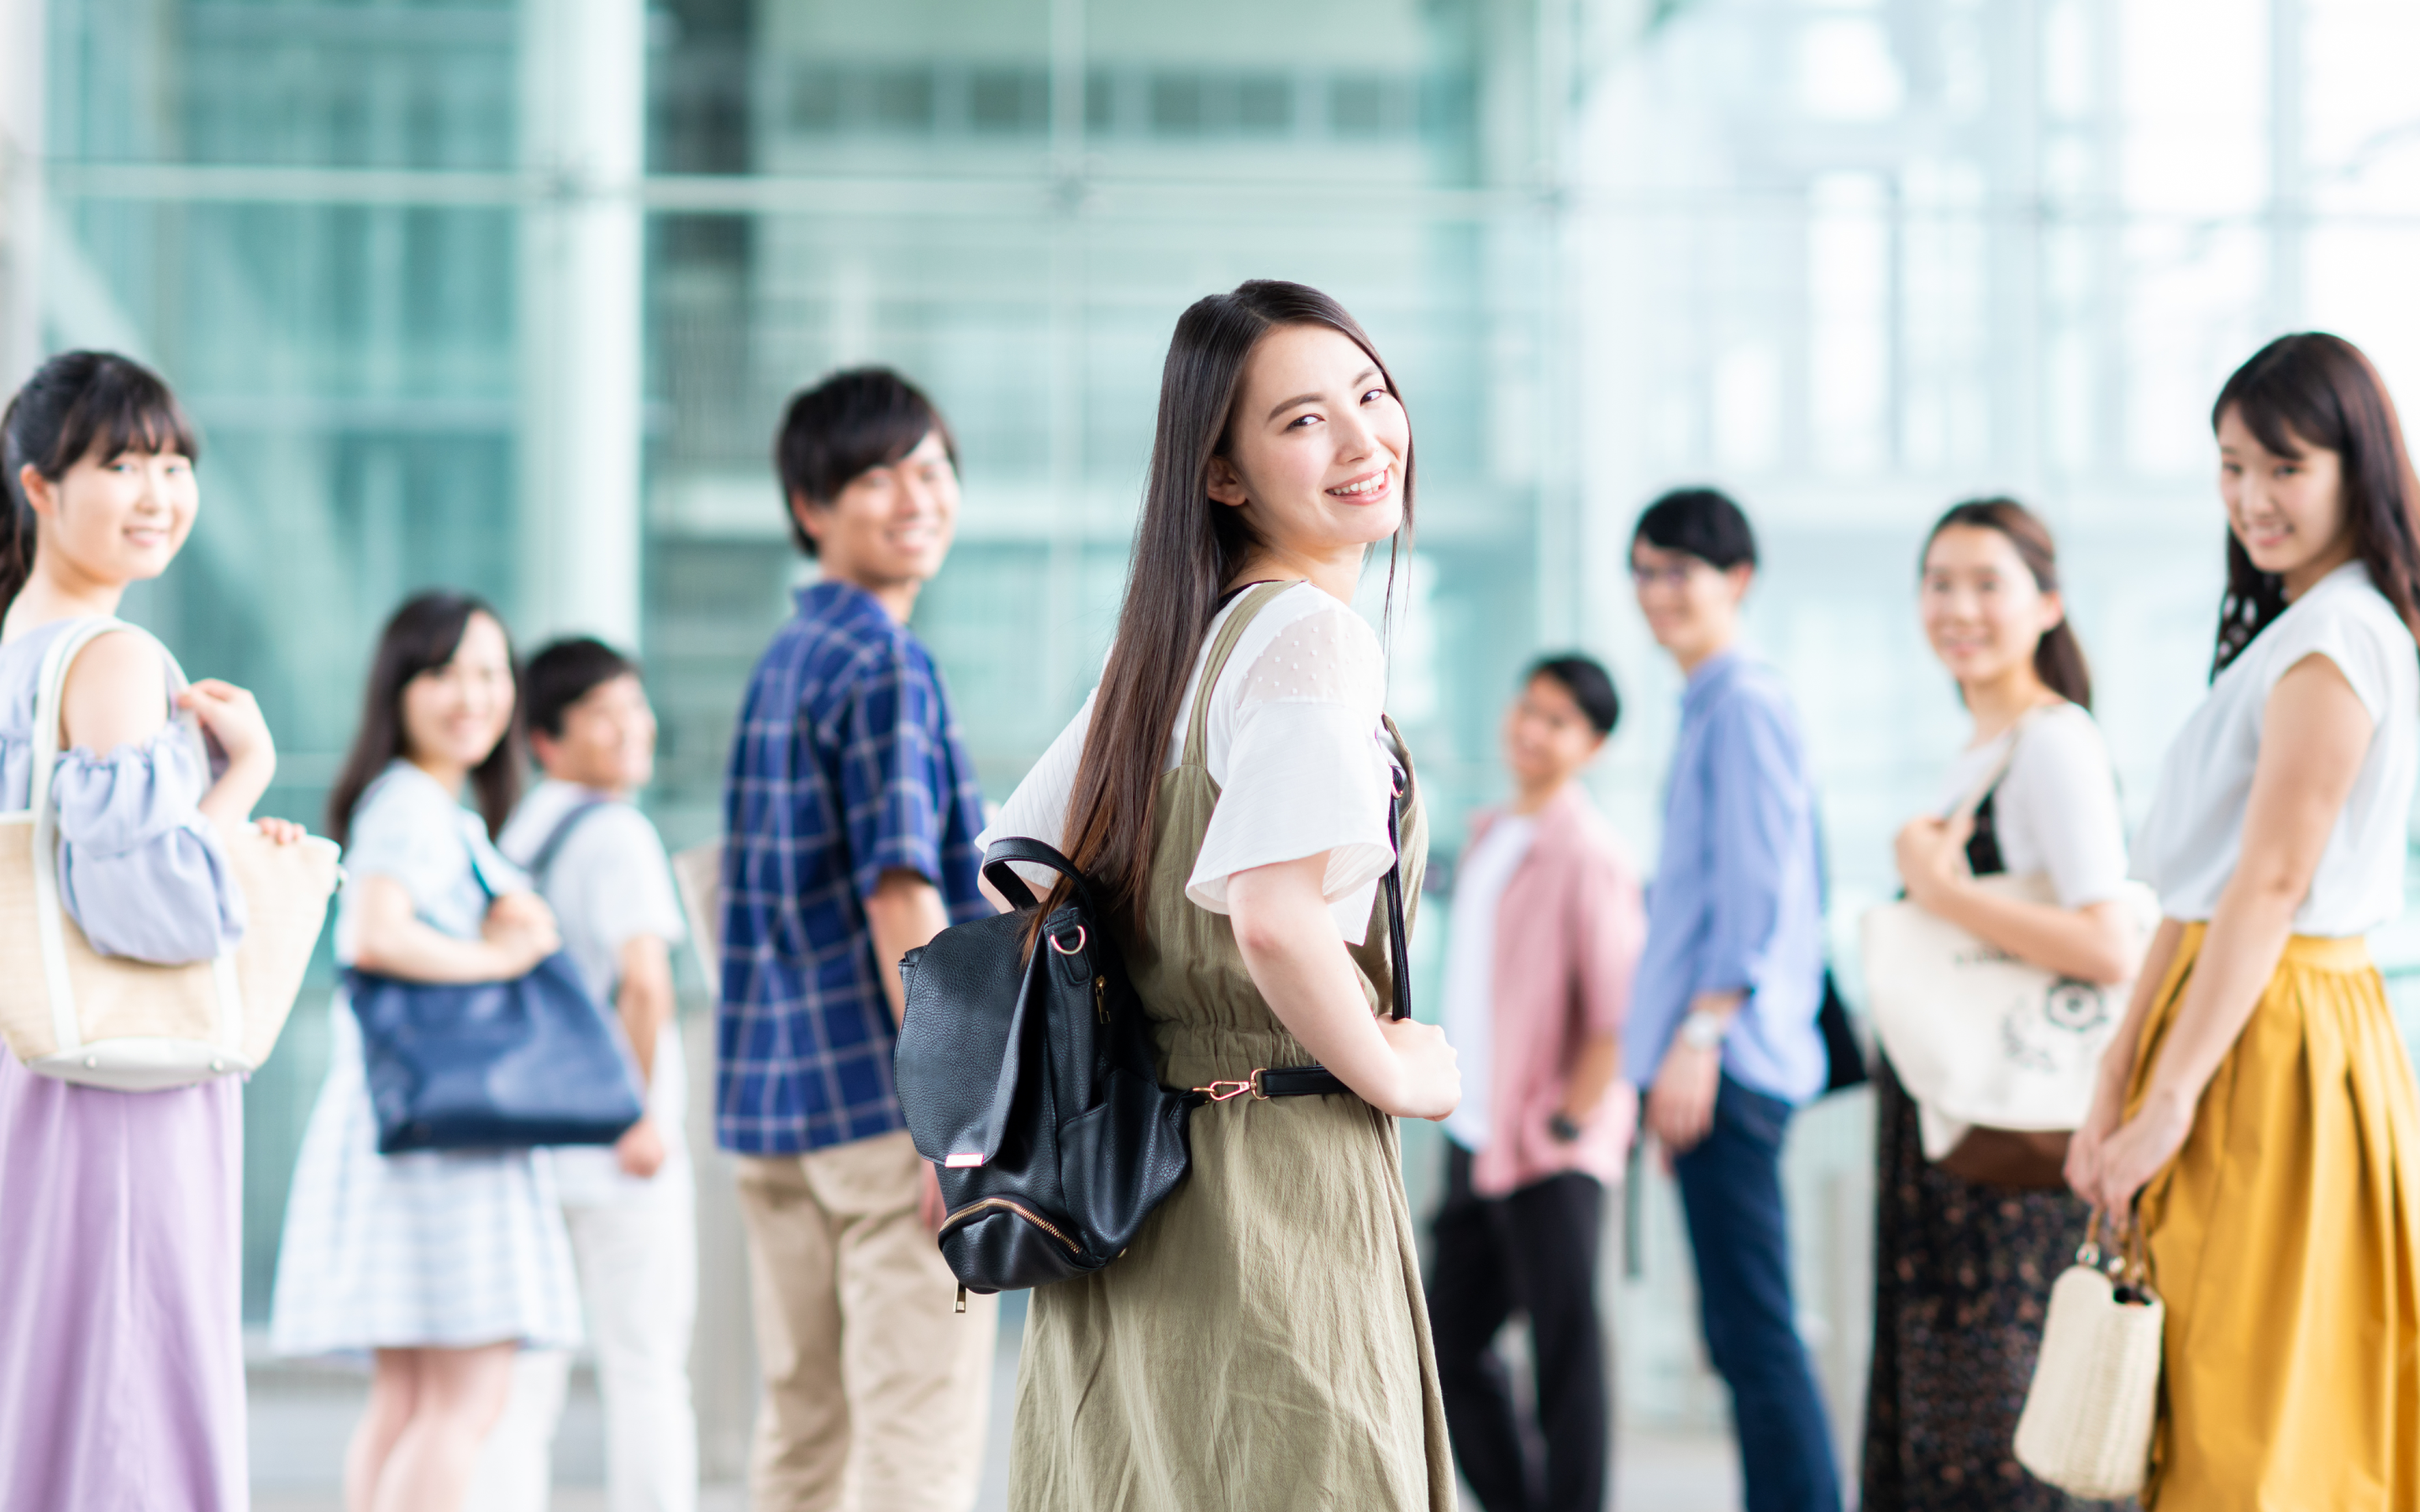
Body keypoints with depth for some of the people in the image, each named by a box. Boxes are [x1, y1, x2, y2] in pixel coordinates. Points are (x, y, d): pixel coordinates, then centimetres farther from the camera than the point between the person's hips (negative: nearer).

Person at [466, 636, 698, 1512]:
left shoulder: (512, 830, 11)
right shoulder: (617, 832, -11)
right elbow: (643, 980, -22)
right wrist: (643, 1114, -14)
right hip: (611, 1146, -6)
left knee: (521, 1381, 8)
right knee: (645, 1375, 3)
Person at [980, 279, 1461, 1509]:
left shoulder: (1173, 635, 12)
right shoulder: (1311, 634, -14)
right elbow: (1274, 918, -28)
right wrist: (1398, 1075, -13)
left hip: (1132, 1172, 9)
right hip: (1282, 1177, -9)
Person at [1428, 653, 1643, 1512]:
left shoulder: (1585, 852, -11)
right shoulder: (1486, 837, 14)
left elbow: (1621, 1009, -16)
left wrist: (1566, 1122, -15)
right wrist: (1468, 1118, 16)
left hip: (1549, 1159, -9)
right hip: (1475, 1146, 9)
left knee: (1566, 1366, -3)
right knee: (1451, 1351, 12)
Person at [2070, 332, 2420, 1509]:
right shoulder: (2286, 632, 18)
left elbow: (2269, 882, -18)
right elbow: (2191, 894, 15)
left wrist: (2169, 1101, -18)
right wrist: (2117, 1089, 11)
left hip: (2279, 1049, -10)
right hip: (2240, 1025, 10)